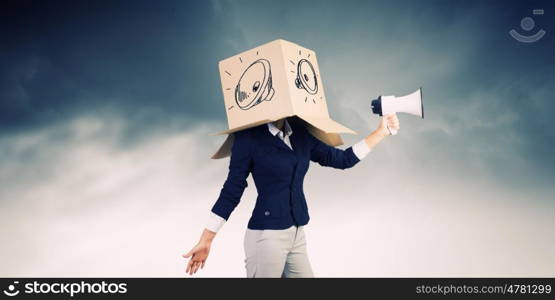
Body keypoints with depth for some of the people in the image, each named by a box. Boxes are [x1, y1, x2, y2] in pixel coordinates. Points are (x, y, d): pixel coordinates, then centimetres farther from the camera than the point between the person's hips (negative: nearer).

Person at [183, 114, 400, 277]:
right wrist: (205, 240, -5)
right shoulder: (249, 136, -9)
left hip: (296, 236, 6)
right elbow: (231, 191, -6)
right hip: (266, 236, -6)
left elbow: (342, 159, 14)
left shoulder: (301, 134, 7)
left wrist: (381, 132, 11)